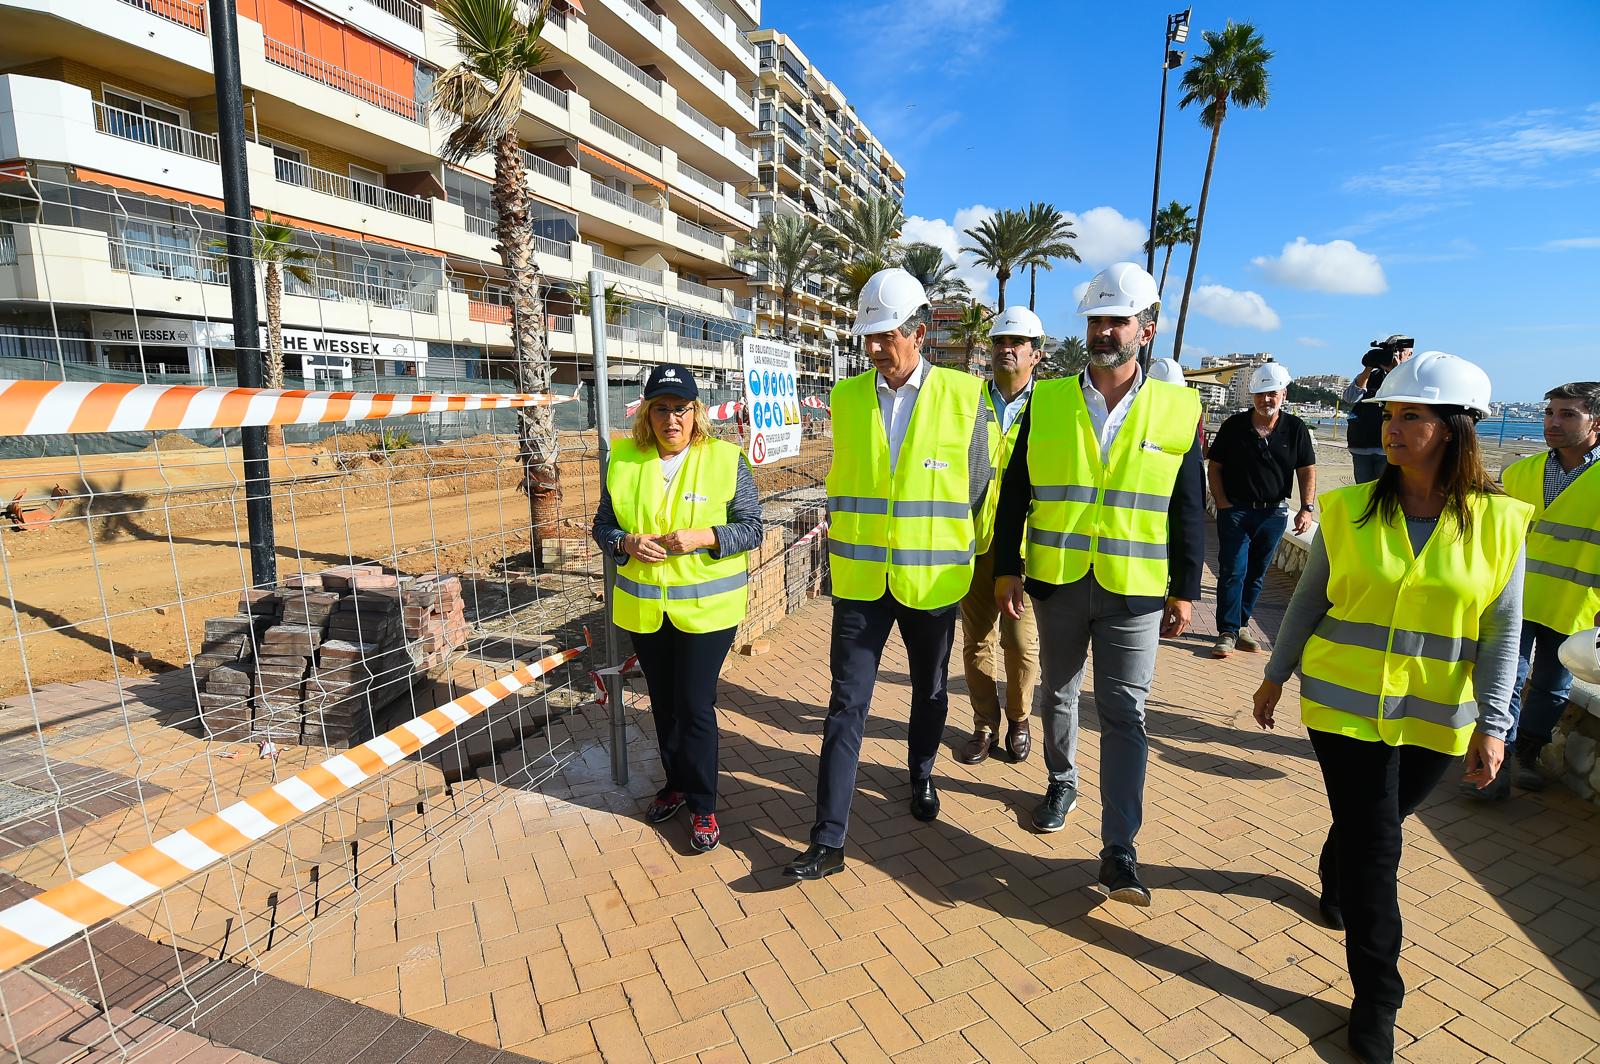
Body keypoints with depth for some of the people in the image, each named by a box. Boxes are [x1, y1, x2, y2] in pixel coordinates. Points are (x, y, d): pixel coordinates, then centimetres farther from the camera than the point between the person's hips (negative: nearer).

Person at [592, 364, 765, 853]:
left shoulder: (726, 459, -7)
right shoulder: (623, 460, 1)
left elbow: (752, 528, -6)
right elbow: (603, 524, 8)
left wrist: (703, 537, -22)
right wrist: (626, 543, -14)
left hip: (707, 607, -3)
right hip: (644, 607, 4)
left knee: (695, 706, 0)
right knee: (663, 702, 18)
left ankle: (702, 806, 19)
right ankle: (675, 782, 40)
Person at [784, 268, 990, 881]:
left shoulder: (964, 395, -7)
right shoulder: (846, 397, 0)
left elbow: (976, 487, 2)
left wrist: (951, 550, 8)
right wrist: (840, 547, 10)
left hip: (932, 580, 0)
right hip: (860, 579, 1)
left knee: (930, 691, 19)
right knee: (847, 704, 1)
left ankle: (921, 775, 47)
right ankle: (829, 840, 10)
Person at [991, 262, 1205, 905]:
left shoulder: (1177, 410, -1)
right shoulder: (1046, 401, 0)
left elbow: (1188, 510, 3)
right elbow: (1015, 491, 3)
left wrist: (1184, 591, 1)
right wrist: (1006, 569, 1)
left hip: (1135, 589, -1)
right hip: (1058, 583, 2)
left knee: (1124, 713, -1)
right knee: (1059, 693, 17)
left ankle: (1119, 852, 6)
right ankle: (1062, 783, 41)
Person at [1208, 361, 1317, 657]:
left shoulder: (1295, 429, 3)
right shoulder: (1234, 426, 0)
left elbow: (1307, 471, 4)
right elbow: (1214, 466, 3)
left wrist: (1307, 508, -8)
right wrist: (1222, 503, -6)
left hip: (1274, 513, 2)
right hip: (1235, 510, -2)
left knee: (1256, 574, 11)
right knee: (1232, 571, -6)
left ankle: (1241, 625, 24)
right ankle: (1228, 633, -2)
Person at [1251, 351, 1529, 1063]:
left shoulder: (1498, 522, -7)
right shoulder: (1349, 509, -7)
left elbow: (1501, 632, -2)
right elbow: (1308, 601, 1)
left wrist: (1492, 723, -5)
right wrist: (1276, 676, 6)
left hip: (1435, 716, 1)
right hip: (1346, 703, -1)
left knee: (1374, 824, 19)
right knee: (1373, 845, 2)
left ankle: (1335, 882, 53)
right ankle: (1376, 1000, 19)